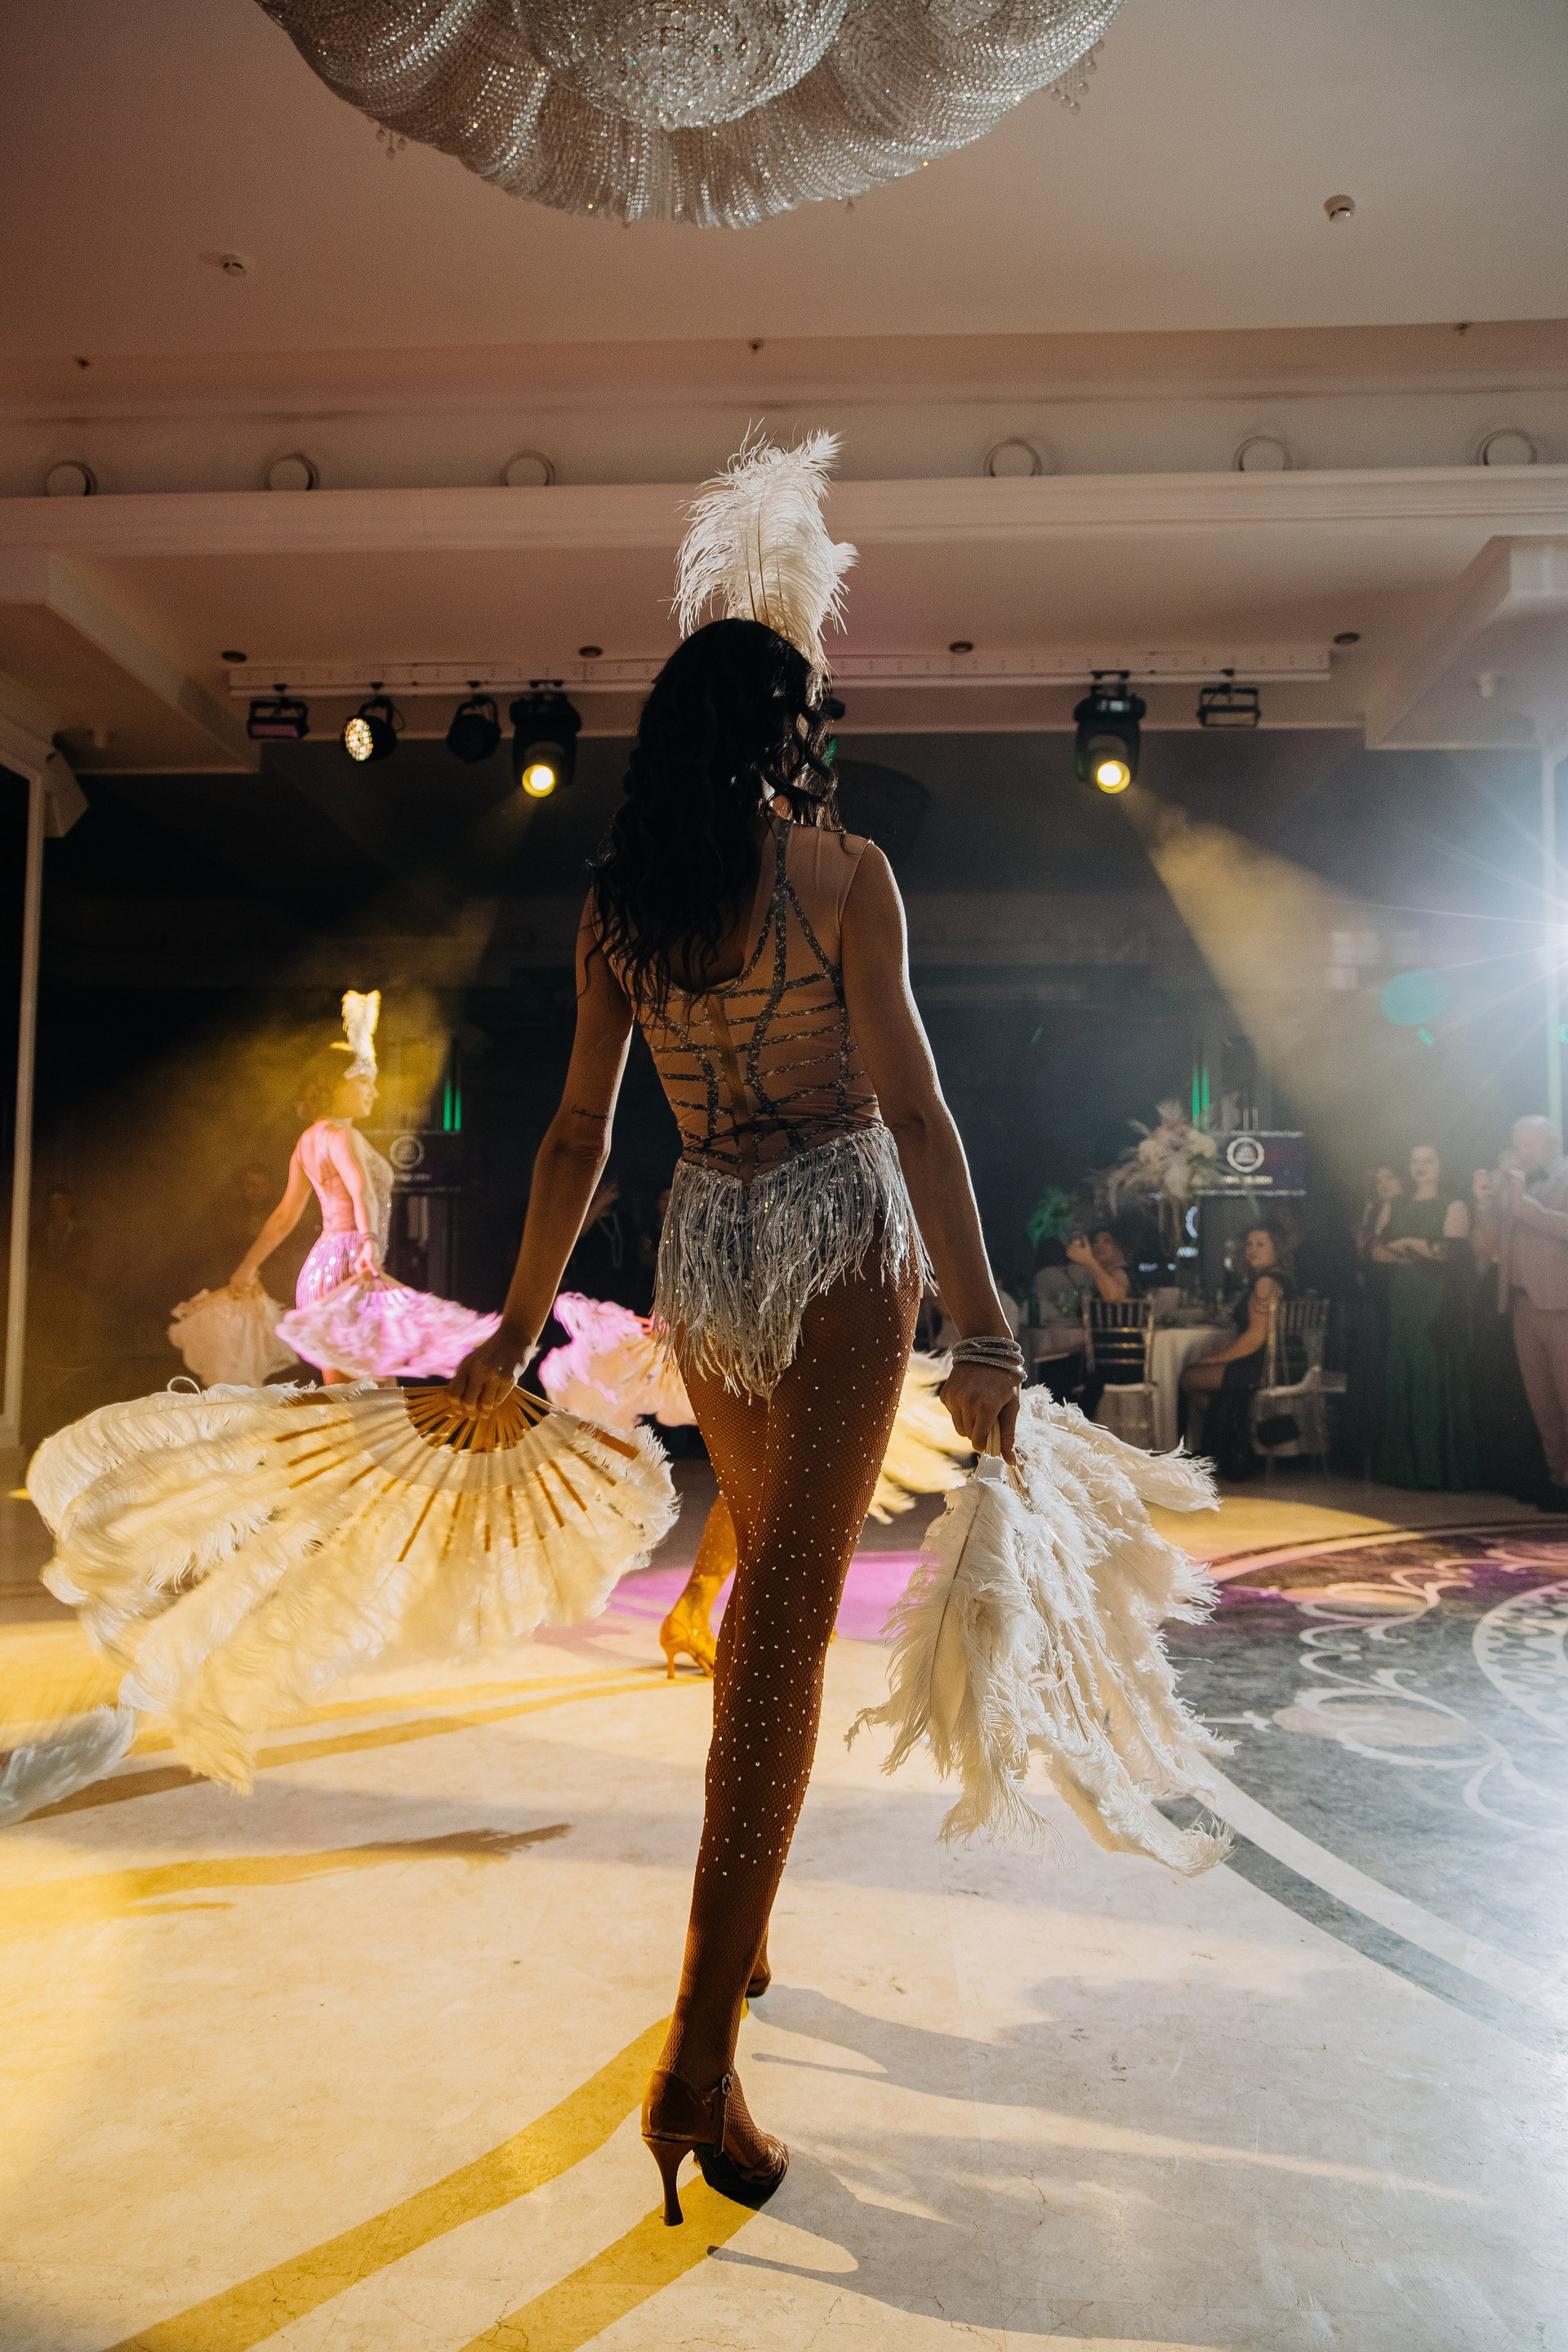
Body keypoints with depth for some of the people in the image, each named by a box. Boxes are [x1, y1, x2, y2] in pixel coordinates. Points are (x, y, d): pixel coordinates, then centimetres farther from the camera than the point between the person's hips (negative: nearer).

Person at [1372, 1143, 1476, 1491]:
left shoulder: (1453, 1206, 1)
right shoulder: (1395, 1206, 16)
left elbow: (1456, 1252, -13)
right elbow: (1377, 1251, 6)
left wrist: (1410, 1243, -8)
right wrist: (1404, 1255, -11)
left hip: (1439, 1305, -5)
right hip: (1402, 1303, 5)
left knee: (1438, 1380, -5)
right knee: (1402, 1380, 2)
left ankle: (1441, 1468, -1)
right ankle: (1405, 1466, 6)